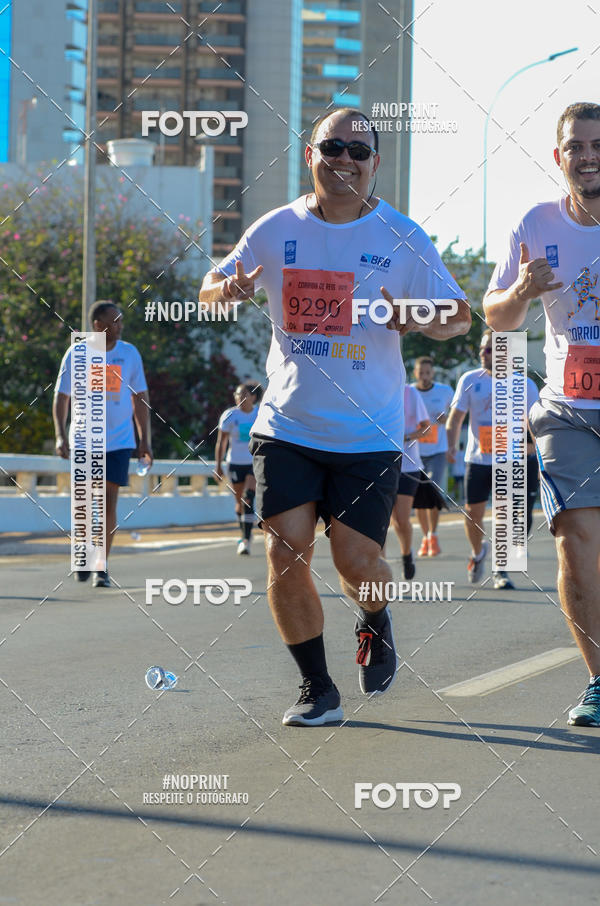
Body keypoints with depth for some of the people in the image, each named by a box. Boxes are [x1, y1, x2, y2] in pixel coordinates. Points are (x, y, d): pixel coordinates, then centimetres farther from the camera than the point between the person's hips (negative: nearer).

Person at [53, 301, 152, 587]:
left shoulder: (129, 354, 1)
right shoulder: (76, 355, -4)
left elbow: (140, 399, 8)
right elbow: (61, 397, 0)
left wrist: (145, 440, 5)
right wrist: (61, 436, -11)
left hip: (119, 441, 1)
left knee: (109, 501, -6)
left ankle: (102, 567, 1)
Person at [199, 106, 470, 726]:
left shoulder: (402, 238, -3)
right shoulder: (276, 230, 1)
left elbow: (460, 317, 1)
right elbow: (210, 290, 12)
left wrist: (419, 320, -21)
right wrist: (228, 289, -13)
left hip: (369, 432, -1)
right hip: (287, 424, 2)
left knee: (357, 563, -6)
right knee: (285, 553, -7)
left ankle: (375, 623, 32)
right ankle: (316, 689, 11)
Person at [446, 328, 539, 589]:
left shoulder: (524, 385, -1)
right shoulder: (470, 380, 1)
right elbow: (456, 416, 4)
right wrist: (451, 445, -10)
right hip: (477, 459, 1)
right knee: (472, 514, 4)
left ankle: (500, 571, 6)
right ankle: (477, 552, 34)